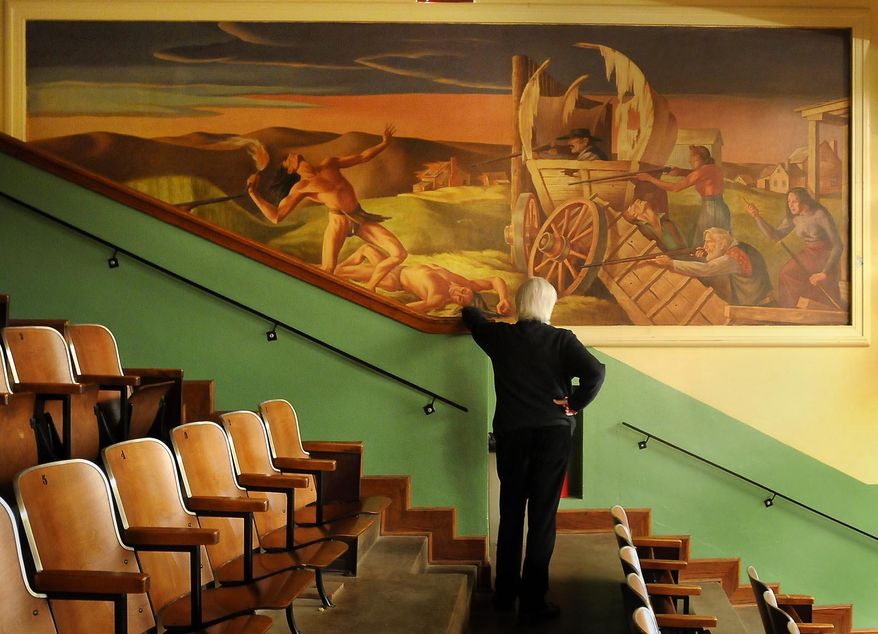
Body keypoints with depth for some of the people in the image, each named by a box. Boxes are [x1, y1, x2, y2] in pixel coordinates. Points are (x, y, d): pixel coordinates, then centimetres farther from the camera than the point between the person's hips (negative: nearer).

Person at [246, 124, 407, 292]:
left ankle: (368, 289, 16)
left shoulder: (329, 164, 12)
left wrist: (384, 144, 15)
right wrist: (253, 193, -12)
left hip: (360, 218, 5)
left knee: (399, 254, -1)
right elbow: (276, 216, -7)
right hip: (339, 221, -5)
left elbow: (362, 157, 22)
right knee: (327, 271, -20)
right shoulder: (301, 187, -1)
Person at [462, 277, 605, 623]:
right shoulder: (561, 340, -5)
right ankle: (532, 601, 2)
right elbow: (595, 372, -19)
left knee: (510, 514, 15)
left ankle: (505, 595, 22)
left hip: (511, 434, 3)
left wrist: (471, 309, 46)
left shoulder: (500, 336, 3)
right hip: (552, 434, -3)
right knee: (542, 517, 1)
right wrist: (574, 405, -5)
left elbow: (470, 315, 23)